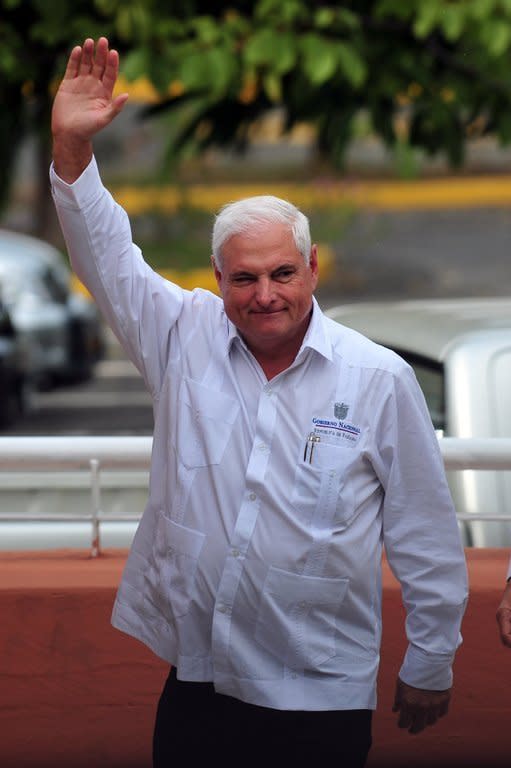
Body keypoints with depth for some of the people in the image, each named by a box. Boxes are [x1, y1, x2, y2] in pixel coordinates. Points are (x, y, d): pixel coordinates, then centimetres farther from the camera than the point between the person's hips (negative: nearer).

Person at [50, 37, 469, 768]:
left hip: (322, 703, -3)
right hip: (195, 681, 3)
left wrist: (431, 665, 4)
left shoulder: (379, 379, -5)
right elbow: (107, 256, -1)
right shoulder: (186, 339, 3)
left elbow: (425, 535, 0)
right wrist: (71, 146, -16)